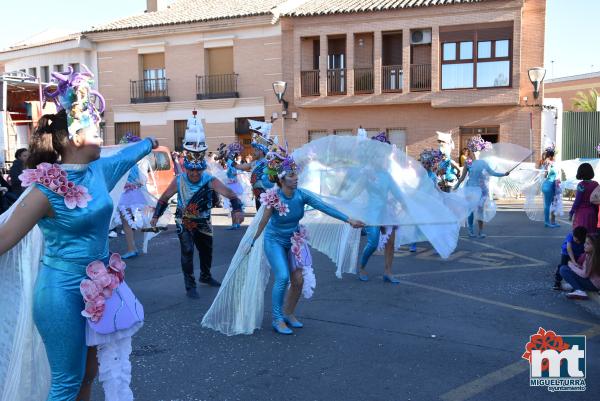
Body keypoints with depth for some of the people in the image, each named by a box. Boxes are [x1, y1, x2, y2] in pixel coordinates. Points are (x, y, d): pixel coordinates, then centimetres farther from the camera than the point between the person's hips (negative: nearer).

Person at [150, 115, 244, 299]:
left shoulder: (210, 181, -23)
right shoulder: (178, 181, -18)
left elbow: (229, 194, -35)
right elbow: (164, 198, -3)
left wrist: (237, 209, -52)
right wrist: (156, 216, -4)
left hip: (203, 223, 2)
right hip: (184, 223, -2)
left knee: (206, 250, 17)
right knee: (187, 251, -14)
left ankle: (205, 276, 44)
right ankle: (190, 286, -2)